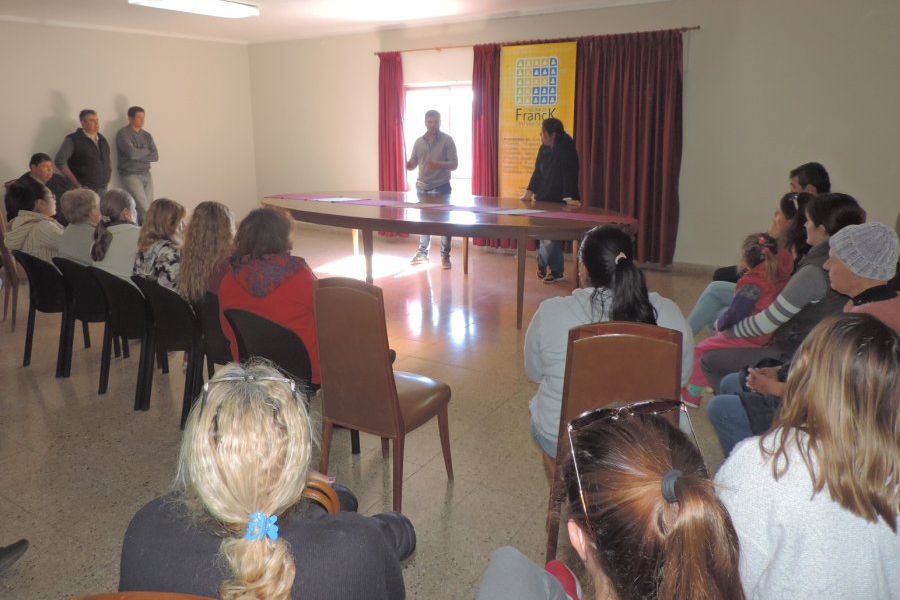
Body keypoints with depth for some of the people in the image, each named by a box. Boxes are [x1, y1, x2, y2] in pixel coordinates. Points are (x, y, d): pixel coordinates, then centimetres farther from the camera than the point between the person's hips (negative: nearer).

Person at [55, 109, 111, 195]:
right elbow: (59, 161, -9)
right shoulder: (73, 140, -3)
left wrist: (107, 178, 14)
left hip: (103, 190, 6)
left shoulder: (102, 140, 15)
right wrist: (76, 183, -11)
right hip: (85, 190, -6)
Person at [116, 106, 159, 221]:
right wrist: (147, 151, -2)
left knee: (148, 207, 2)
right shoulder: (123, 133, -5)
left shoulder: (146, 135, 11)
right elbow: (131, 153, -19)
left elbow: (155, 156, 1)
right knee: (144, 209, -12)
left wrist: (138, 155, -11)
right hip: (130, 175, -5)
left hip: (146, 175, 6)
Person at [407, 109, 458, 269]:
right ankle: (422, 253, 23)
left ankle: (445, 256, 10)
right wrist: (409, 165, -14)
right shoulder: (418, 142, 7)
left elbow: (454, 164, -9)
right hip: (422, 187, 4)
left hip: (441, 187, -3)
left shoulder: (447, 140, -4)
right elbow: (412, 163, 10)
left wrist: (439, 165, -27)